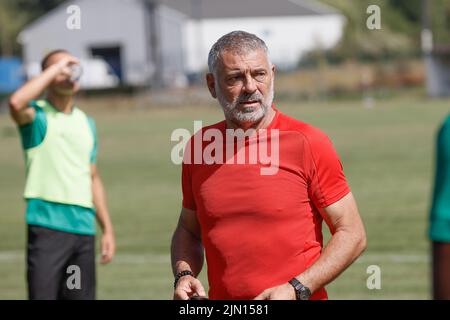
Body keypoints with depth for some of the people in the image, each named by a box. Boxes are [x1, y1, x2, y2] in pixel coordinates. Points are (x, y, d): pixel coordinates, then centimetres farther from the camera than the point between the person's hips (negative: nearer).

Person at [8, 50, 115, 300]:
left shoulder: (86, 123, 18)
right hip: (47, 225, -6)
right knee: (42, 295, -11)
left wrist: (108, 229, 17)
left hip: (83, 229, 6)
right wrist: (56, 68, -17)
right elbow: (16, 103, -25)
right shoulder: (38, 116, 0)